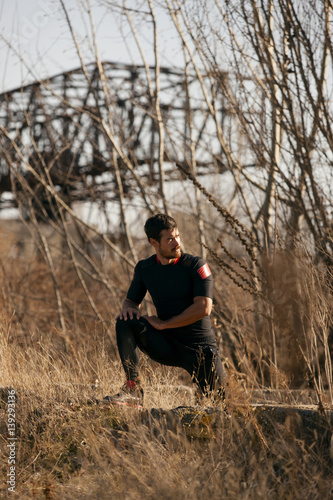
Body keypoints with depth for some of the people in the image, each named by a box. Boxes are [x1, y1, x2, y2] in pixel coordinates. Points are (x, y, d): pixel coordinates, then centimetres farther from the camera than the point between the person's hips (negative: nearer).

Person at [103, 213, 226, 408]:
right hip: (167, 347, 3)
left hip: (200, 348, -3)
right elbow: (131, 301, 14)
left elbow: (203, 308, -19)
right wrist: (129, 308, -13)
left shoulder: (196, 265, -10)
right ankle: (133, 391, -22)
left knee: (216, 398, -6)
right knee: (125, 322, -20)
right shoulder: (144, 268, 2)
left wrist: (163, 324, -18)